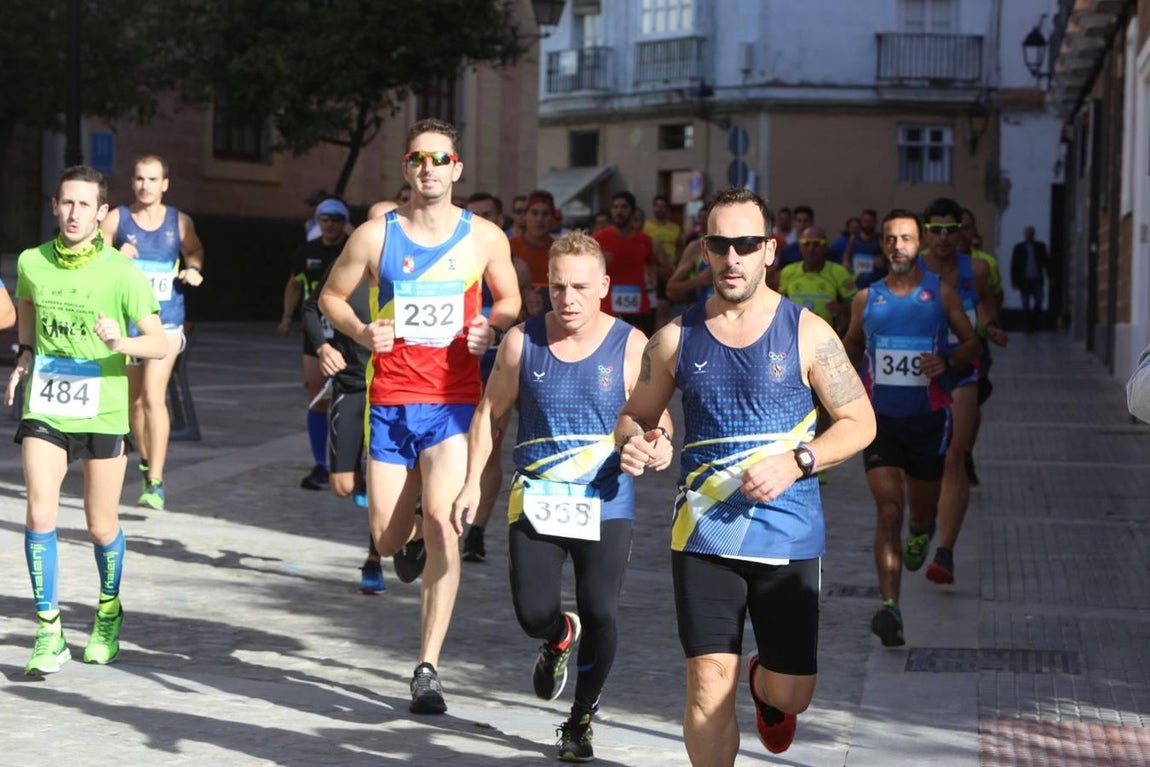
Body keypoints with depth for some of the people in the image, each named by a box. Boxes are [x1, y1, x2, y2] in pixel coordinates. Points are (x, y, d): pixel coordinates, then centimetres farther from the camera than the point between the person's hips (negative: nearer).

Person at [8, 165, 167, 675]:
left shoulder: (122, 273, -9)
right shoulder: (31, 263, 1)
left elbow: (159, 343, -9)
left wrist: (122, 343, -29)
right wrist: (25, 356, 10)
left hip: (103, 412, -2)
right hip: (44, 408, 2)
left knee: (101, 526, 9)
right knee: (40, 515, -12)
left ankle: (108, 614, 35)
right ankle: (49, 634, -3)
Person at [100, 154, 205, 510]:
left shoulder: (180, 222, 1)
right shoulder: (115, 219, -2)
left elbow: (194, 250, 20)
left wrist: (193, 271, -1)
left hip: (165, 321, -2)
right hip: (125, 318, 2)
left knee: (153, 395, -15)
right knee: (134, 398, 15)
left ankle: (155, 483, -16)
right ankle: (146, 461, 37)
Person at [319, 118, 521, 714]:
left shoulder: (484, 237, 3)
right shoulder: (375, 235, 2)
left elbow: (509, 298, 17)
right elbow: (331, 295, 12)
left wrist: (493, 327, -6)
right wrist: (361, 332, -8)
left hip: (454, 402, -1)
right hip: (390, 401, 1)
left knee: (441, 521, -19)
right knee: (387, 539, 5)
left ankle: (427, 669, -12)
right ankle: (412, 540, 47)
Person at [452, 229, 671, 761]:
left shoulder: (630, 346, -3)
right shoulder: (522, 342, 1)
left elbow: (655, 415, 4)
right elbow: (490, 414, 11)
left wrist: (659, 441, -20)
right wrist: (472, 482, 4)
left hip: (606, 504, -1)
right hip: (536, 500, 1)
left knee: (599, 614, -7)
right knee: (534, 614, -5)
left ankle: (581, 719, 18)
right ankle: (559, 638, 36)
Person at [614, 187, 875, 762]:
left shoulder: (806, 333, -2)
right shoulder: (676, 337, 4)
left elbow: (860, 423, 2)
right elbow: (635, 415, 14)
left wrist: (796, 463, -13)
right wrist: (632, 444, -10)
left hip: (788, 535, 0)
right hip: (703, 535, 1)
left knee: (791, 693, 6)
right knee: (709, 686, -8)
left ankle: (765, 687, 44)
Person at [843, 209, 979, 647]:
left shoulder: (941, 293, 0)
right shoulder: (867, 298, 5)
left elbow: (973, 343, 6)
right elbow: (851, 346, 21)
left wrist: (947, 361, -14)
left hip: (928, 418, 0)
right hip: (880, 418, 0)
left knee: (922, 509, 14)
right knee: (888, 513, -12)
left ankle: (920, 534, 53)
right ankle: (889, 608, -17)